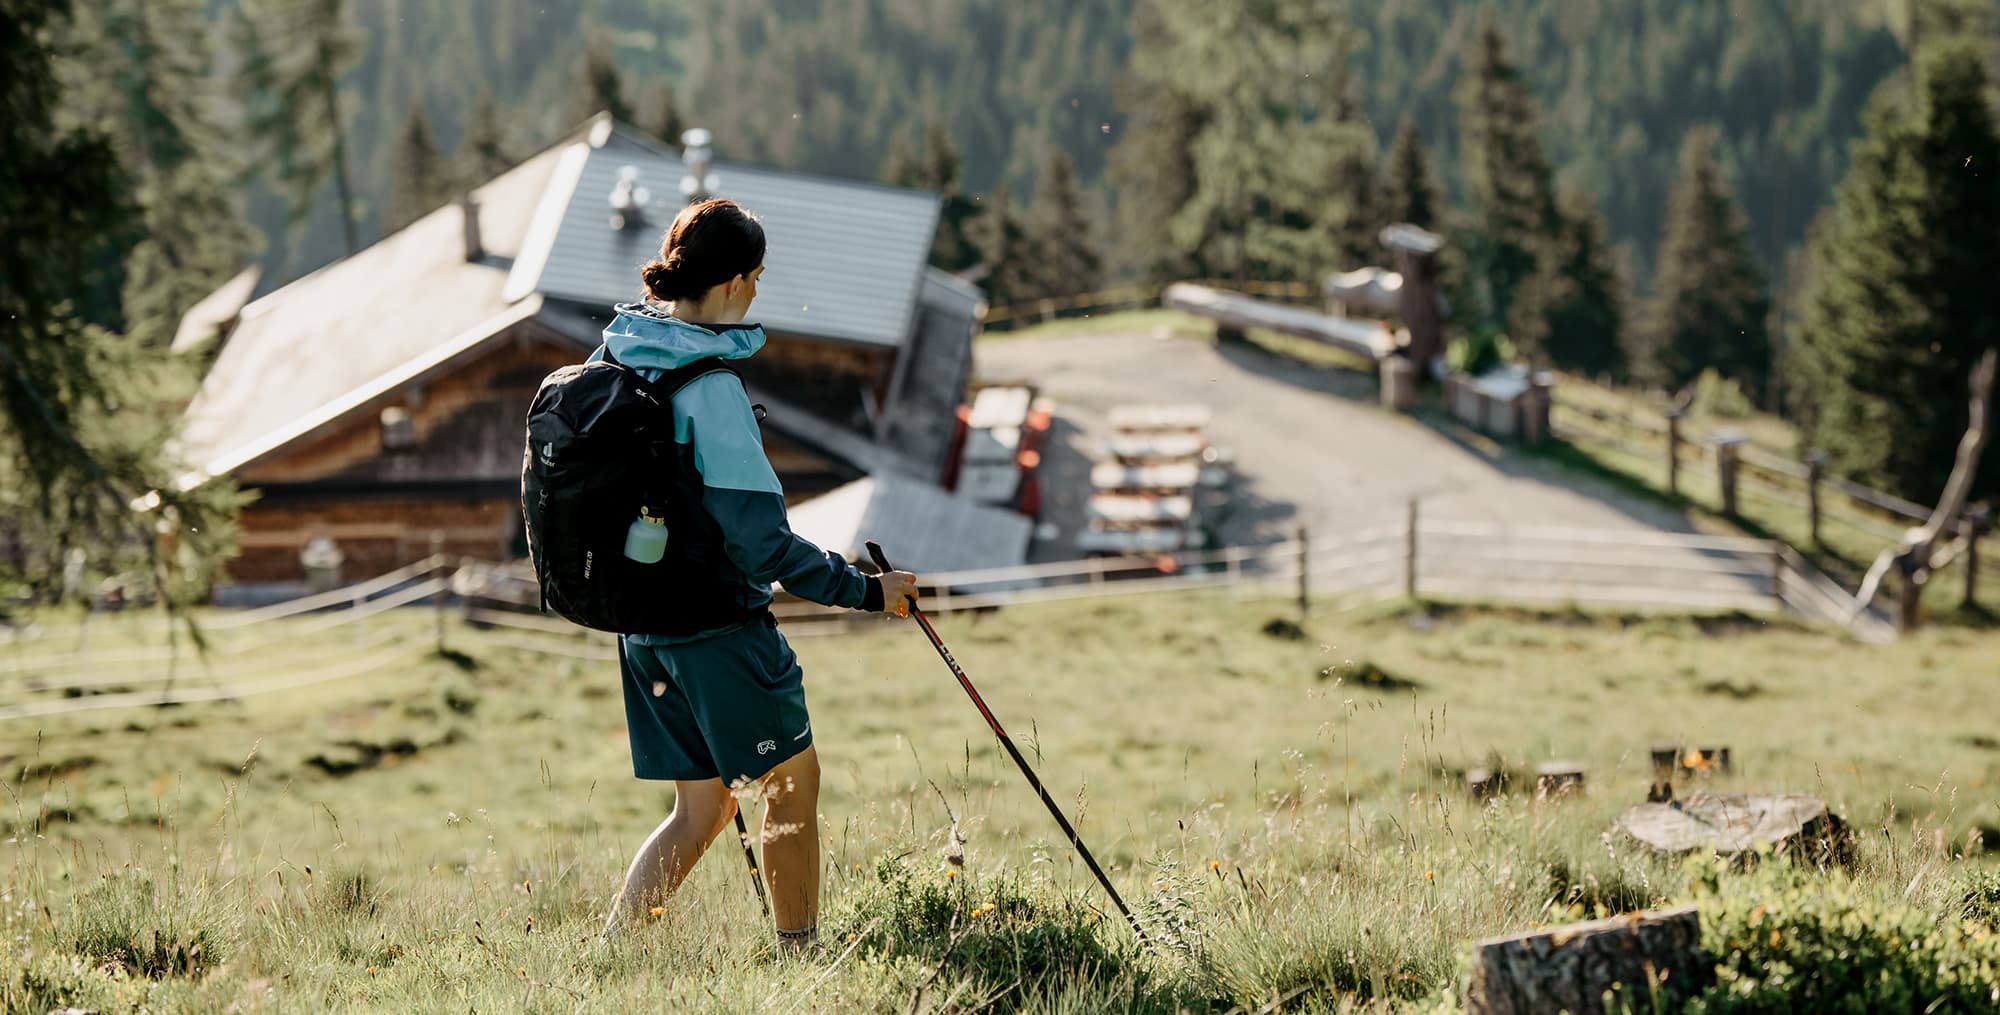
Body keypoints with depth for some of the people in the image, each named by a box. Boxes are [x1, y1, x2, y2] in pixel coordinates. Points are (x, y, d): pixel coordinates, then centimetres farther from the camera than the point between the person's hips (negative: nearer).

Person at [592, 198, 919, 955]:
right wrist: (864, 591, -14)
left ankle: (612, 946, 9)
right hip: (717, 622, -8)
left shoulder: (614, 355, 4)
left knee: (703, 807, 16)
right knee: (793, 782, 9)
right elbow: (758, 541, -22)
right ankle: (800, 962, 16)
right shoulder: (708, 386, -22)